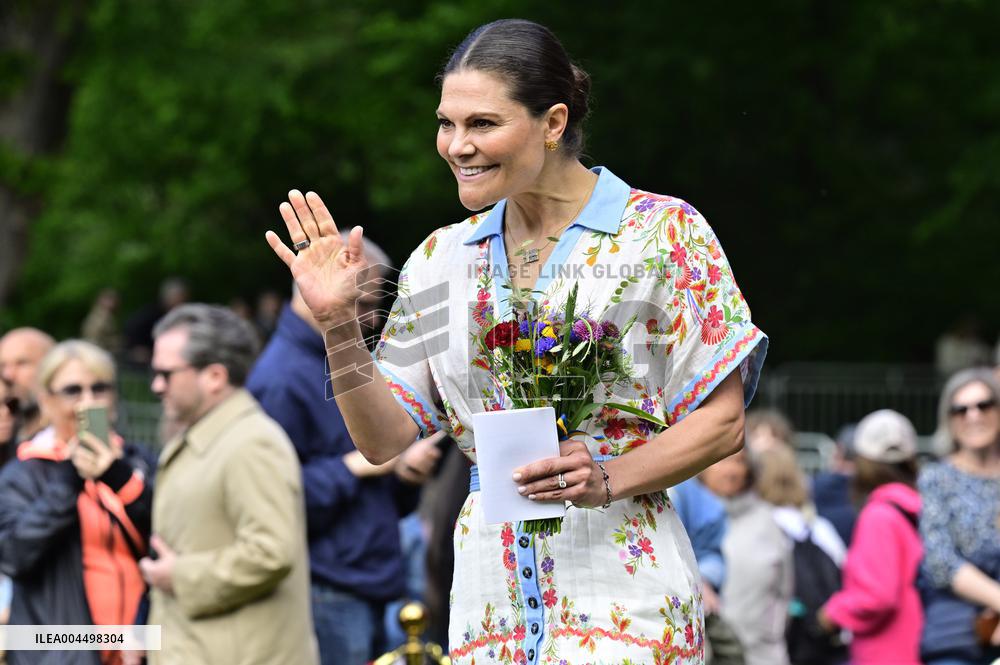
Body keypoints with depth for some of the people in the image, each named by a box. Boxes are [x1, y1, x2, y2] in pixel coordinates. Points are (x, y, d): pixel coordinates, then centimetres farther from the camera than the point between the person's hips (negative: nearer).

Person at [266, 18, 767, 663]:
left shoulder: (664, 231, -2)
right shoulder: (443, 260, 12)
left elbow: (723, 422, -3)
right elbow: (383, 439, 9)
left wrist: (610, 478, -18)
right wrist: (339, 322, -4)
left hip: (622, 588, -4)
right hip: (493, 596, 4)